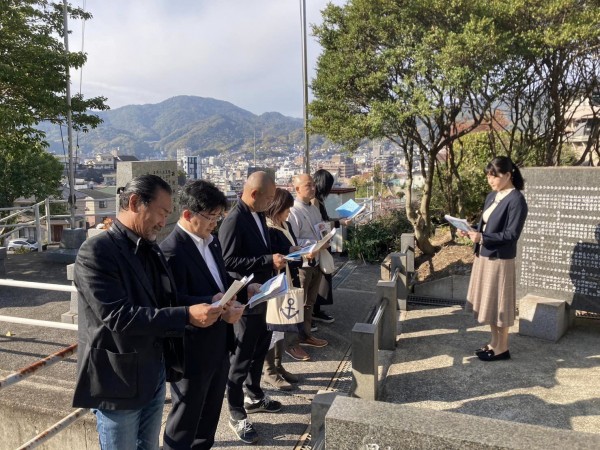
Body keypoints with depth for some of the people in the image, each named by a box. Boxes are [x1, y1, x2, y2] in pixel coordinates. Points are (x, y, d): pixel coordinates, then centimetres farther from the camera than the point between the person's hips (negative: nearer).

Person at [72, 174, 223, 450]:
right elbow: (116, 316, -26)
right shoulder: (96, 251, -19)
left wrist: (206, 305, -4)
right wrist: (186, 316, -28)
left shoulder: (150, 249, 7)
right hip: (118, 381, -7)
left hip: (154, 375, 7)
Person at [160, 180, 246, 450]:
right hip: (192, 350, -9)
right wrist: (216, 307, -35)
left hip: (219, 343, 9)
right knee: (186, 413, 13)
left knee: (211, 409, 25)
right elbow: (176, 302, -26)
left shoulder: (212, 241, 7)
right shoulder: (172, 250, -23)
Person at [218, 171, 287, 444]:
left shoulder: (257, 215, 5)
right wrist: (269, 260, -28)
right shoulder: (234, 220, -22)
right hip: (244, 298, -9)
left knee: (260, 346, 22)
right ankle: (237, 415, 20)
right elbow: (229, 261, -26)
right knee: (242, 355, 3)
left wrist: (275, 257, 1)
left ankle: (254, 397, 42)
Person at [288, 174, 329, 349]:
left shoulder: (314, 209, 9)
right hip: (300, 264, -8)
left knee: (309, 302, 19)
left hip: (316, 261, 8)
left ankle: (306, 334, 34)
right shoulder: (293, 211, -19)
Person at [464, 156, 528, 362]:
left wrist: (482, 238, -27)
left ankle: (502, 349, 18)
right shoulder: (492, 196, 10)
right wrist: (472, 232, -2)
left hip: (500, 260, -8)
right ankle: (494, 343, 30)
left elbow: (511, 234, -20)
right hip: (483, 256, 9)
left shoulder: (516, 200, -16)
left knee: (499, 304, 3)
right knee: (489, 302, 16)